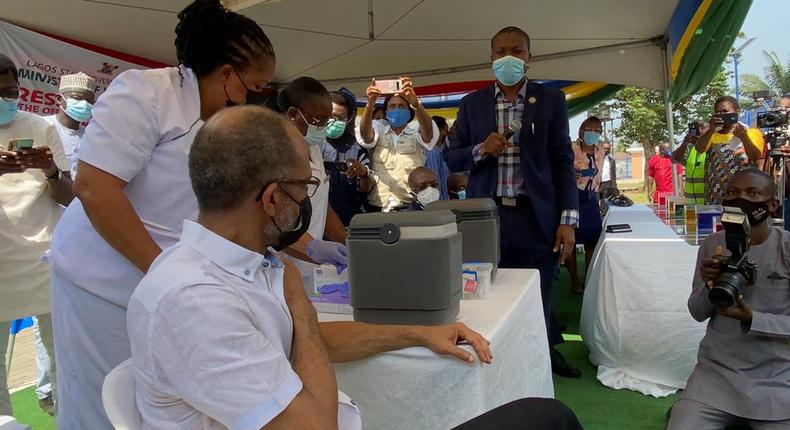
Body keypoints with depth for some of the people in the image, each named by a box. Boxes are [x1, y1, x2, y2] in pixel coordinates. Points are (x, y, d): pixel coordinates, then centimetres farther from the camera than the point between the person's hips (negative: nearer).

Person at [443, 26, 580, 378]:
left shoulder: (551, 100, 5)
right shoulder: (472, 104, 9)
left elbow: (563, 161, 3)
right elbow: (451, 159, 10)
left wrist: (568, 220, -4)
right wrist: (480, 150, -11)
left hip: (536, 219, -1)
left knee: (537, 308, 6)